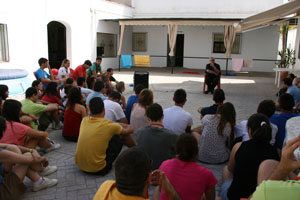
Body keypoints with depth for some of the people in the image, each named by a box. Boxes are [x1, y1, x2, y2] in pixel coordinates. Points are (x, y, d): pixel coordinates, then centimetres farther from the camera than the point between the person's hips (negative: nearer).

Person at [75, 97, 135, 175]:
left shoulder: (84, 120, -2)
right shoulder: (108, 125, -16)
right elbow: (130, 130, 3)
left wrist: (118, 125, 26)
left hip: (80, 165, 6)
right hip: (98, 169, -6)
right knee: (121, 136, 4)